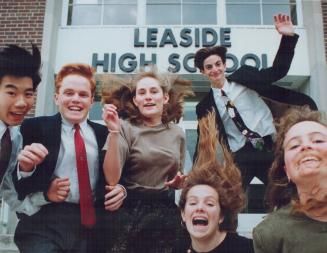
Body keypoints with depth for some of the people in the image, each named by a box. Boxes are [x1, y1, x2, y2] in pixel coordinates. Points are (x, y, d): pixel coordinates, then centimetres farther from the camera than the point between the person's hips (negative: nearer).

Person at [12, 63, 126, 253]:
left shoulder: (104, 133, 8)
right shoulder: (34, 128, -1)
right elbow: (14, 185, -2)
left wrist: (120, 189, -5)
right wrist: (25, 168, -22)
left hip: (92, 225, 4)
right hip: (45, 226, -3)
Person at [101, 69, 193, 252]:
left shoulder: (177, 133, 6)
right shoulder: (125, 128, -7)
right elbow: (112, 179, -17)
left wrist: (179, 181, -3)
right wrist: (114, 132, -23)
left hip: (166, 213, 4)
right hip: (129, 213, -3)